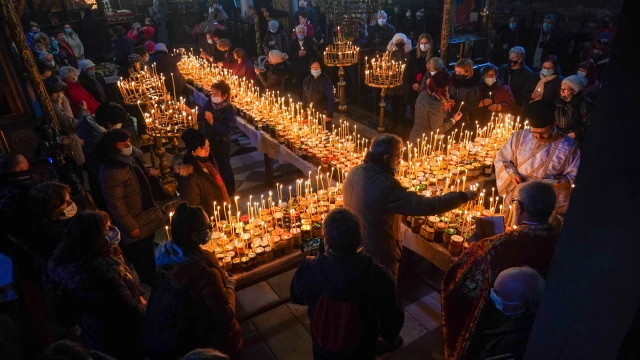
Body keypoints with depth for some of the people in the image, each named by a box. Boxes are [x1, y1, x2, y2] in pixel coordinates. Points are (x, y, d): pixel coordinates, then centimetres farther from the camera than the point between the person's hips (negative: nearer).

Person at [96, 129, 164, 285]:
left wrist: (148, 172, 3)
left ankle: (154, 280, 49)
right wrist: (130, 226, -19)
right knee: (141, 262, 13)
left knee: (149, 254, 28)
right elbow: (115, 205, -25)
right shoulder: (111, 172, -30)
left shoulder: (132, 157, -2)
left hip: (147, 216, 9)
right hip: (135, 222, -9)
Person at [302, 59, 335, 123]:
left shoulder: (326, 80, -12)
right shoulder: (306, 80, 4)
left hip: (323, 114, -5)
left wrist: (329, 114, -17)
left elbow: (330, 98, -13)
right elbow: (304, 97, 12)